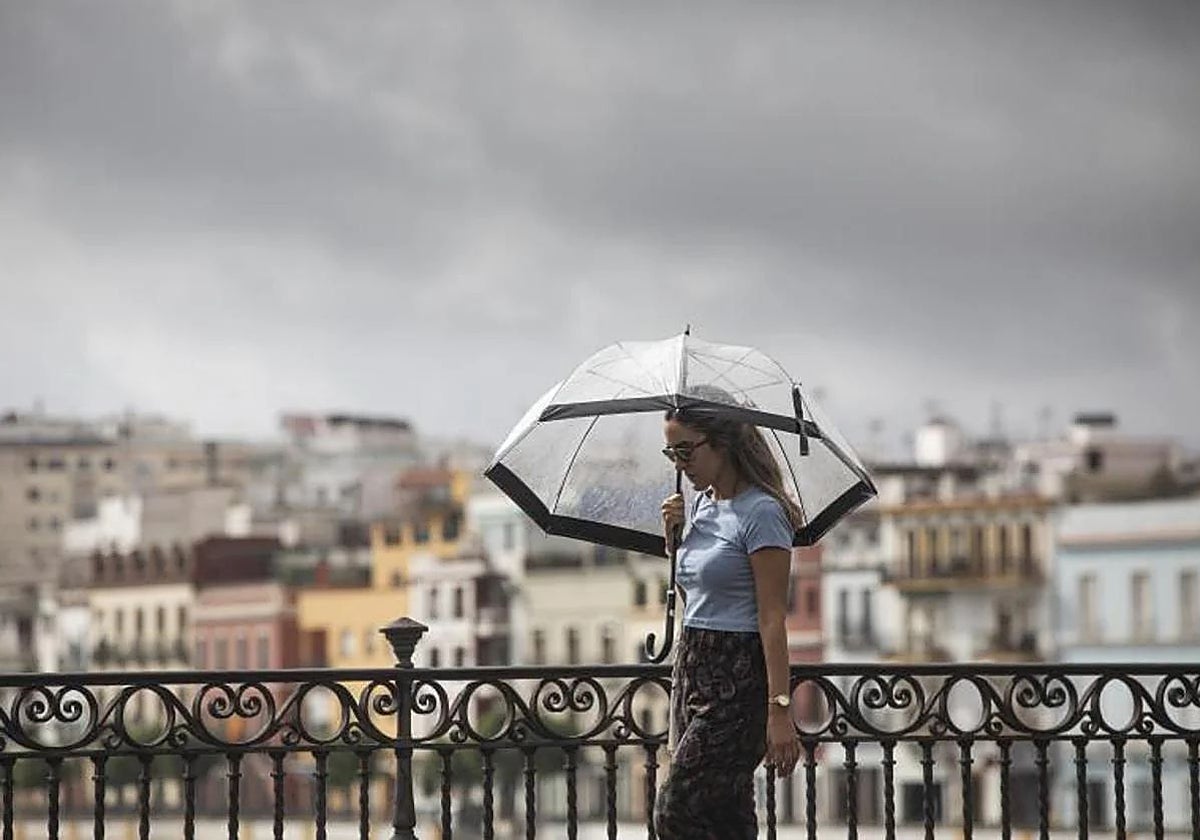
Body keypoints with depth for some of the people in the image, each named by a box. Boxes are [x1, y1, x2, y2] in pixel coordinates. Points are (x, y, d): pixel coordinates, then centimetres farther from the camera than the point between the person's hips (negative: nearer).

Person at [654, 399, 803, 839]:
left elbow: (772, 618, -16)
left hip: (737, 676, -9)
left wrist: (779, 709, -21)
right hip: (691, 667, 9)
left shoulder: (760, 513, -13)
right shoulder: (701, 505, 13)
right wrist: (674, 537, 8)